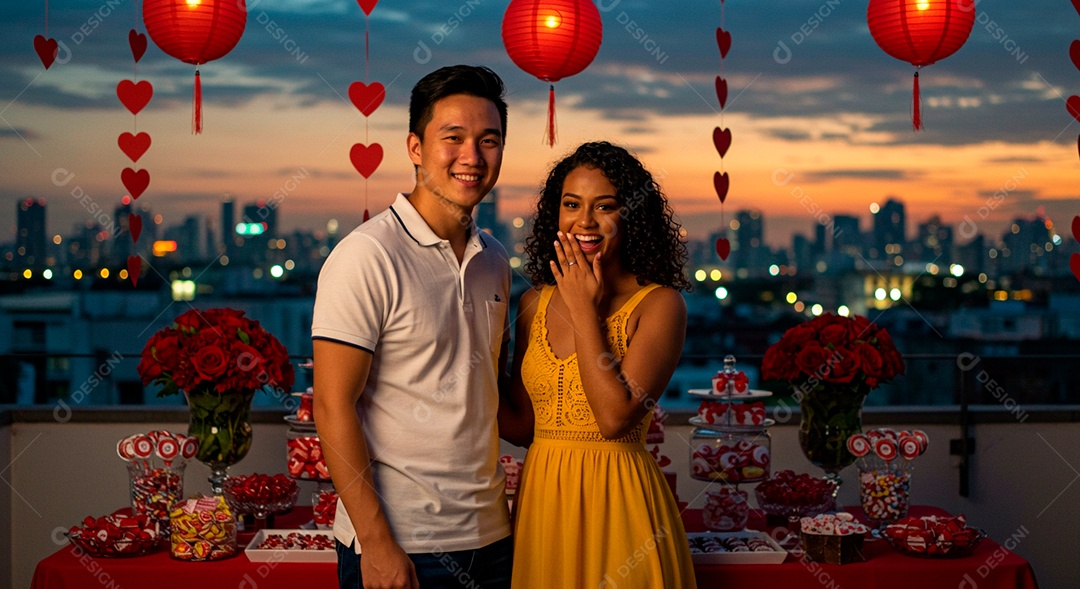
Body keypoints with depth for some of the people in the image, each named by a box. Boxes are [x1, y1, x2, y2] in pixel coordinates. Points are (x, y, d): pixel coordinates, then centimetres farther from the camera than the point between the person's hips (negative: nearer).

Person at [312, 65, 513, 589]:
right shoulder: (366, 257, -12)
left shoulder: (494, 260, 8)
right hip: (398, 546, -6)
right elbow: (333, 406, -15)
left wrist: (505, 505, 11)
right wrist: (376, 543, -17)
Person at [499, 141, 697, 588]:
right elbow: (522, 424, 10)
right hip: (540, 498, 5)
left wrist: (586, 312, -13)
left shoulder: (659, 304, -8)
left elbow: (616, 417, -19)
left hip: (617, 501, -4)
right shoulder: (535, 303, 7)